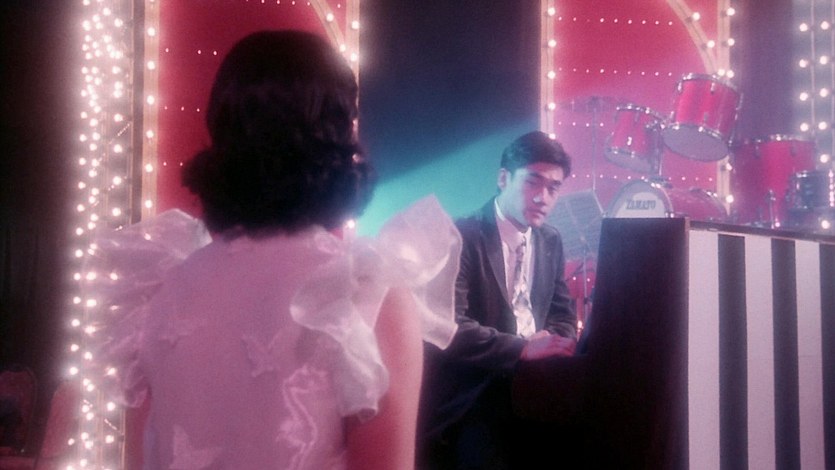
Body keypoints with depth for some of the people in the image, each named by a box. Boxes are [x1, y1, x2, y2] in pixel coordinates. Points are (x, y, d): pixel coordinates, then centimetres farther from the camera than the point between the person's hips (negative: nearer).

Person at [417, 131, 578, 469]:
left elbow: (563, 316, 16)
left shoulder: (551, 241, 11)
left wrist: (552, 344, -7)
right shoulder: (460, 237, -11)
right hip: (466, 398, -6)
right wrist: (523, 348, -28)